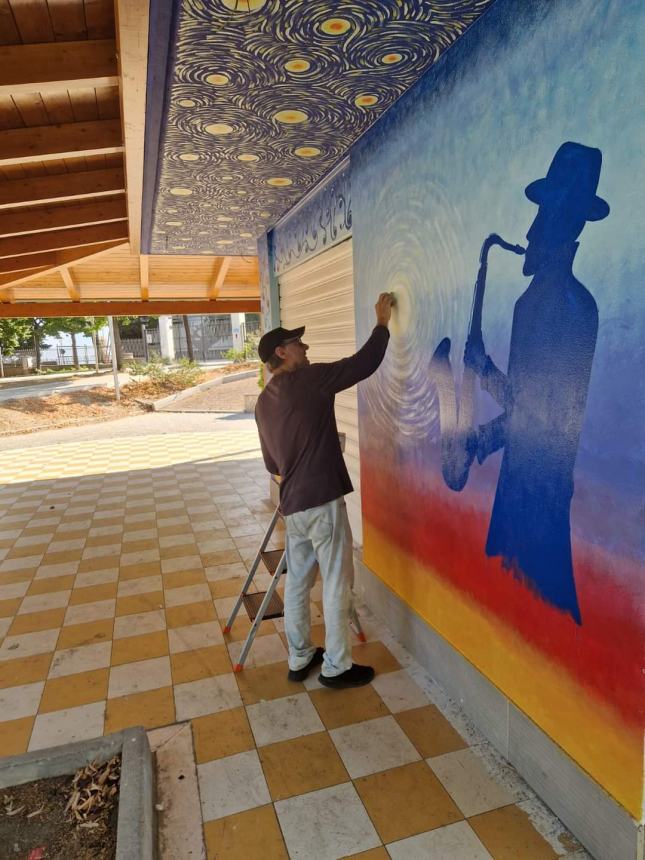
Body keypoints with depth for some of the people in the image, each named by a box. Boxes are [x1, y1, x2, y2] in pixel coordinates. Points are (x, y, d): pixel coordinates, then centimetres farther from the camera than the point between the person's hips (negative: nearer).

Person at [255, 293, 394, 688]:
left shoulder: (264, 401, 12)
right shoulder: (308, 379, -11)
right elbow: (363, 363, -10)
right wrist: (382, 323, 3)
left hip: (293, 503, 8)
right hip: (322, 500, -8)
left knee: (297, 580, 17)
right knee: (337, 583, 5)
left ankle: (299, 658, 30)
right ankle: (337, 666, 17)